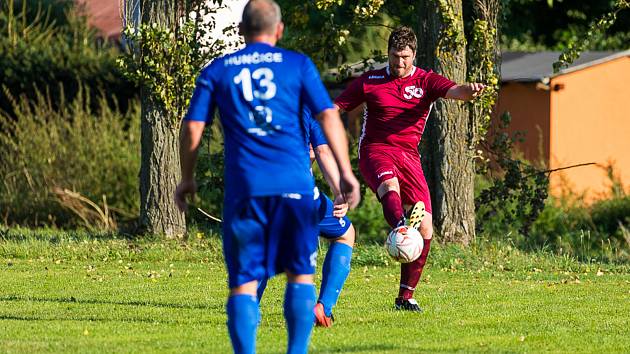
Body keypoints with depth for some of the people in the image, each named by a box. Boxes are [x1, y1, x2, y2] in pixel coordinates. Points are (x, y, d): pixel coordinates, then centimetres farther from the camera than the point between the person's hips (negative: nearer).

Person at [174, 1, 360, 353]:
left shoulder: (216, 71, 12)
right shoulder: (299, 65, 9)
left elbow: (193, 129, 8)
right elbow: (328, 116, 1)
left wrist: (187, 179, 20)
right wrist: (345, 172, 2)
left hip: (244, 188, 0)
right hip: (294, 184, 0)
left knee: (243, 283, 2)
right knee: (301, 275, 10)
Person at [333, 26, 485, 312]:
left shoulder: (426, 81, 7)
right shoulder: (370, 81, 7)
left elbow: (454, 91, -12)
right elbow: (334, 109, 11)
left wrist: (469, 91, -36)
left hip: (409, 156, 2)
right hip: (375, 151, -2)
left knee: (425, 229, -6)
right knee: (390, 185, -39)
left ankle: (405, 296, 4)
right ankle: (401, 227, -71)